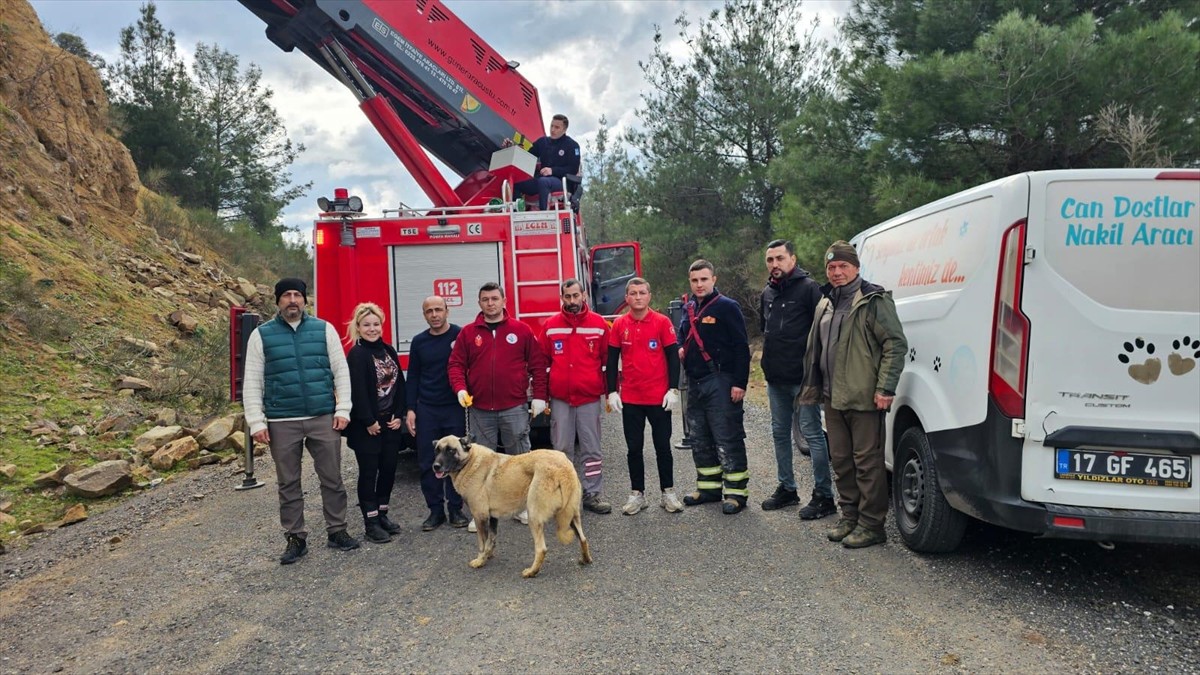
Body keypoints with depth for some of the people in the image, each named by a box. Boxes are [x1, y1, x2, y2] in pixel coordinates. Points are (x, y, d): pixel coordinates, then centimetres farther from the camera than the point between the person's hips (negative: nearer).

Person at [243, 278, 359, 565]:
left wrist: (343, 409, -2)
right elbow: (252, 382, 2)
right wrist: (257, 422, -5)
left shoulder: (324, 329, 5)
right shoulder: (262, 335, 3)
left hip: (324, 418, 0)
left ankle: (337, 531, 22)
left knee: (332, 479, 8)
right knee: (288, 484, 8)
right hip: (282, 423, 0)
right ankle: (296, 538, 20)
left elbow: (341, 371, 5)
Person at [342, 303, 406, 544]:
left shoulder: (388, 350, 10)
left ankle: (382, 515, 24)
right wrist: (369, 422, -16)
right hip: (366, 426, -7)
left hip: (390, 422, 7)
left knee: (389, 469, 10)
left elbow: (399, 384, 10)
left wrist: (398, 416, 2)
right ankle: (371, 523, 7)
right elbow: (357, 391, -17)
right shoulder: (356, 355, -11)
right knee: (369, 472, 0)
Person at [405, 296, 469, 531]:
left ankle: (456, 509, 15)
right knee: (427, 463, 4)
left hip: (454, 408, -3)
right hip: (426, 410, 3)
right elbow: (413, 377, 11)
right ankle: (435, 510, 14)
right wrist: (411, 409, 5)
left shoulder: (461, 335, -3)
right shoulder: (419, 342, 8)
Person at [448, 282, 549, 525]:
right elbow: (456, 364, 6)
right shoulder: (468, 333, 6)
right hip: (480, 410, 1)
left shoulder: (522, 330, 3)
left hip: (515, 408, -1)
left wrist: (539, 396, -1)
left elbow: (537, 364, 4)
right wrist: (460, 389, -11)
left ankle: (523, 506, 19)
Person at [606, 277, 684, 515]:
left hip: (659, 397, -2)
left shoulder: (662, 322, -3)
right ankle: (637, 493, 20)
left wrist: (673, 389, -8)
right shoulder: (619, 325, 2)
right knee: (634, 448, 9)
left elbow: (673, 357, -2)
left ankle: (668, 492, 20)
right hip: (630, 399, 2)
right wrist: (612, 392, 0)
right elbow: (612, 360, 6)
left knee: (663, 447, 8)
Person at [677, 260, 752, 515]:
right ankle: (708, 487, 25)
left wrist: (739, 383, -17)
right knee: (700, 440, 13)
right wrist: (680, 349, 8)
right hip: (694, 383, 8)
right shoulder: (689, 309, 13)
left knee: (728, 440, -4)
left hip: (720, 382, -8)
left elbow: (741, 347, -12)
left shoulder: (727, 307, -8)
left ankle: (736, 491, 4)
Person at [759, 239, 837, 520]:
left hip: (802, 377, -8)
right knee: (780, 433, 15)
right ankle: (786, 489, 27)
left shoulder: (808, 288, -10)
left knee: (812, 433, -4)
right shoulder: (768, 293, 14)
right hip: (775, 378, 8)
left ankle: (823, 495, 3)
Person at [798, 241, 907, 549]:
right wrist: (814, 385, 20)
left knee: (867, 461, -2)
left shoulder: (874, 300, -8)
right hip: (833, 397, 8)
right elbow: (815, 348, 25)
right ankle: (850, 516, 28)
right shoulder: (825, 304, 17)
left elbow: (895, 344, -13)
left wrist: (885, 388, -18)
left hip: (863, 398, -8)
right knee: (841, 460, 15)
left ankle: (871, 524, 7)